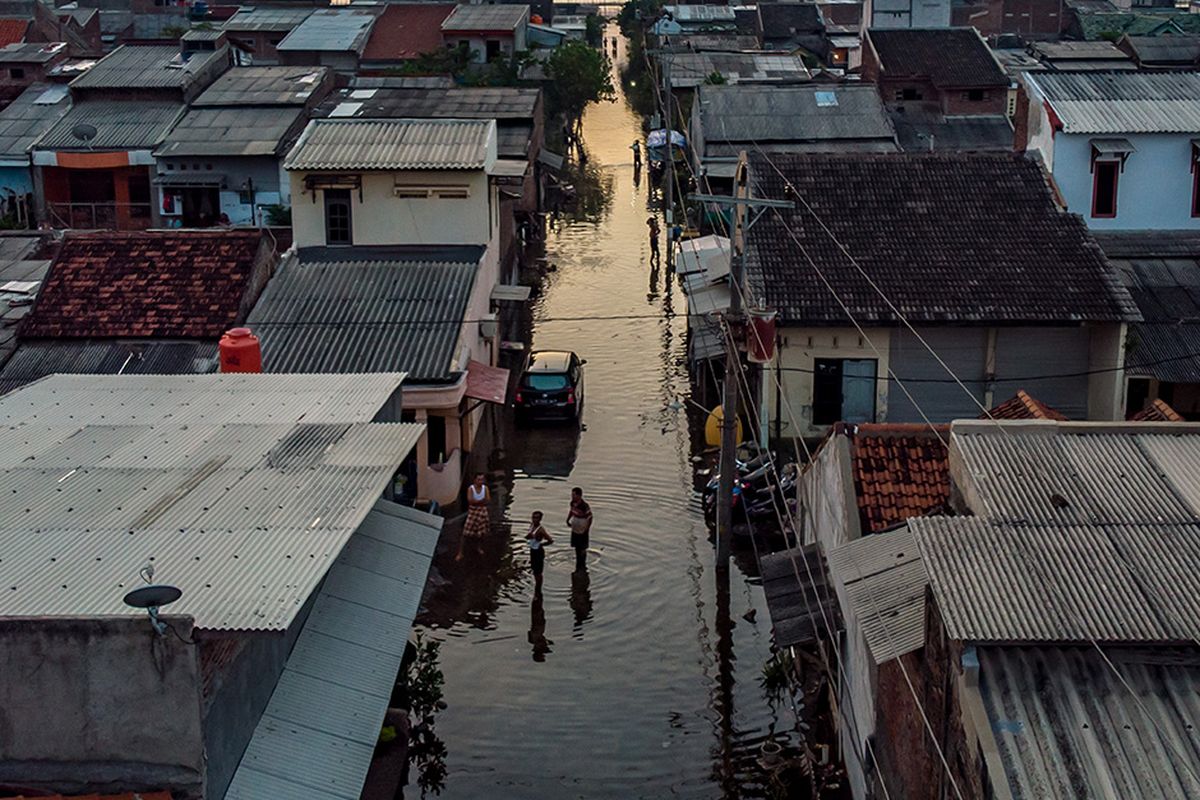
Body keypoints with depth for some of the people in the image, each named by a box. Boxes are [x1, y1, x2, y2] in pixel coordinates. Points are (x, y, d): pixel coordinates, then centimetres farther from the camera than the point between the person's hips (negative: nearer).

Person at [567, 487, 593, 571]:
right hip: (575, 529, 7)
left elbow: (590, 518, -19)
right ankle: (578, 567, 32)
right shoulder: (573, 503, -6)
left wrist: (586, 529, -17)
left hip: (582, 531, -7)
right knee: (577, 548, 18)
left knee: (582, 549, 8)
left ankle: (582, 566, 25)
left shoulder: (585, 506, -27)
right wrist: (568, 520, 5)